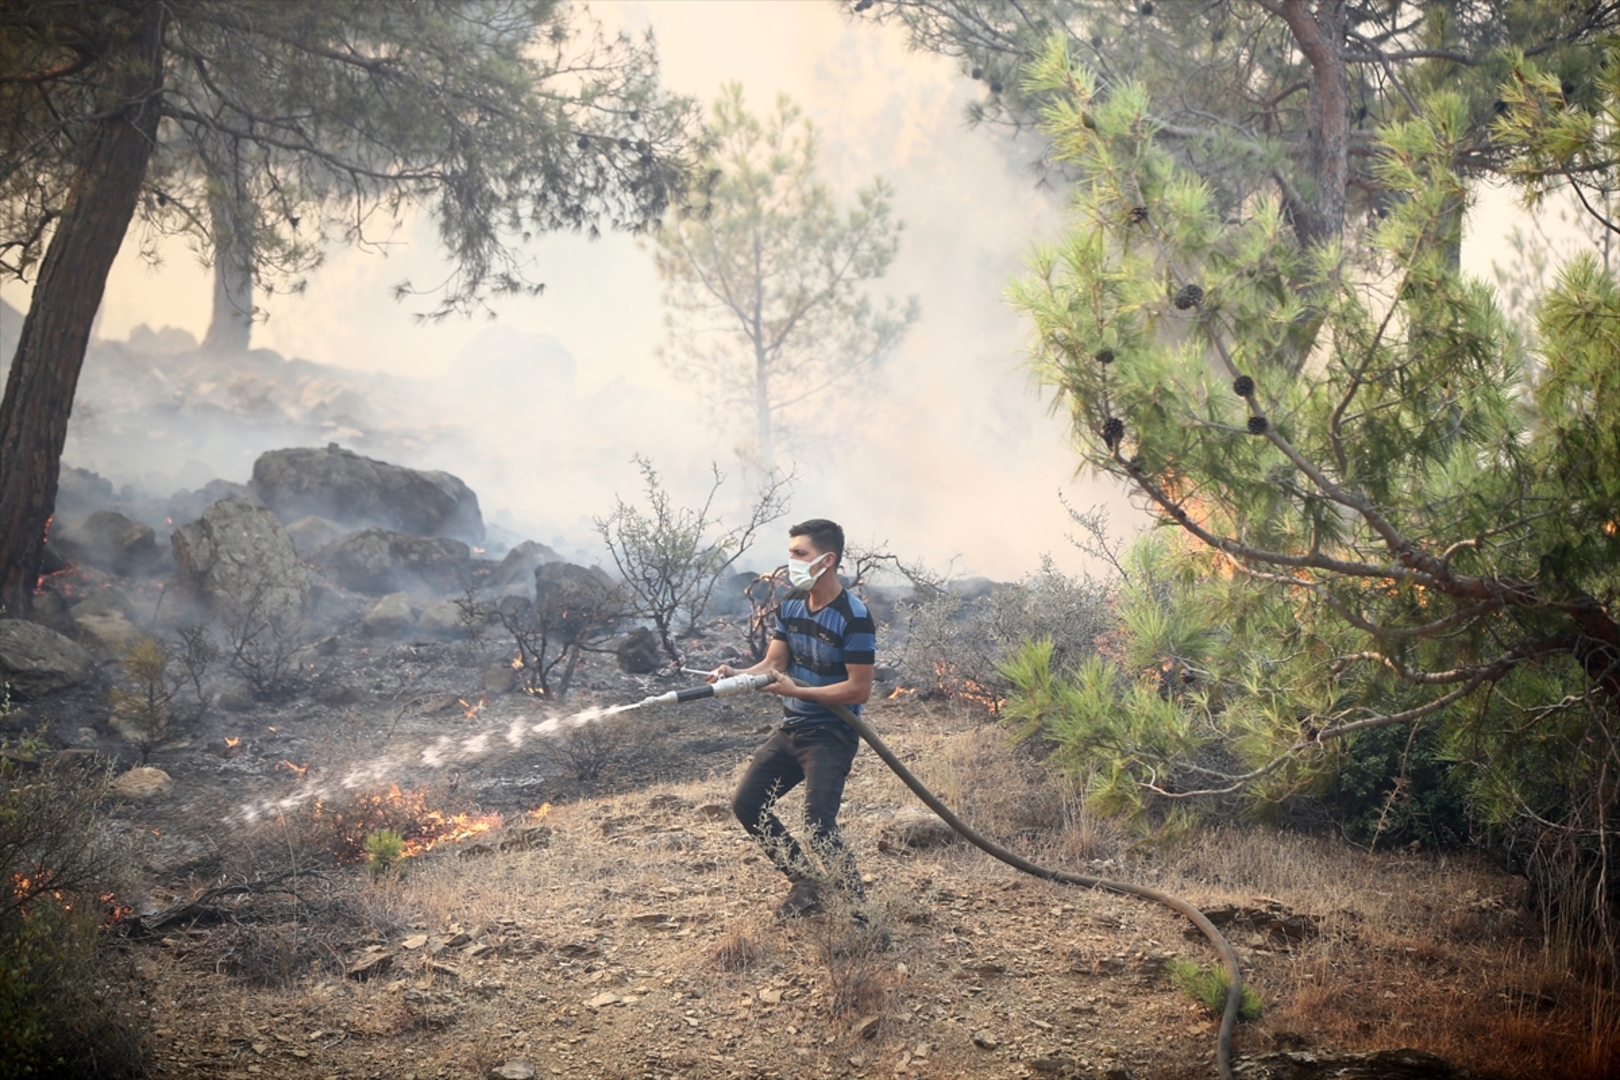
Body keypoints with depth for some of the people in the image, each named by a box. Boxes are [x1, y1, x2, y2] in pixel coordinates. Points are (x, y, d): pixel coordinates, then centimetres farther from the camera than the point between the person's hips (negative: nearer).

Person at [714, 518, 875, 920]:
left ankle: (855, 906, -1)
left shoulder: (854, 617, -18)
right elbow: (771, 666, 3)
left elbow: (859, 690, -19)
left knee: (818, 823, -19)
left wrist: (794, 690, -24)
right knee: (746, 802, 5)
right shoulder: (790, 605, 4)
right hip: (791, 729, 8)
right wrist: (735, 675, -18)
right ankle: (805, 884, 19)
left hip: (832, 735, -8)